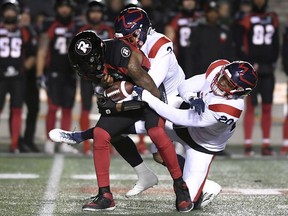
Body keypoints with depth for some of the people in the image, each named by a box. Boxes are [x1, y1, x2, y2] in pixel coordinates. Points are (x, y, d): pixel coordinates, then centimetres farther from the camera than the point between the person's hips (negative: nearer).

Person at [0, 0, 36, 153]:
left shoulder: (25, 32, 6)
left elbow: (32, 55, 13)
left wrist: (24, 68, 1)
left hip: (18, 78, 1)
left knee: (16, 110, 1)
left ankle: (14, 144, 5)